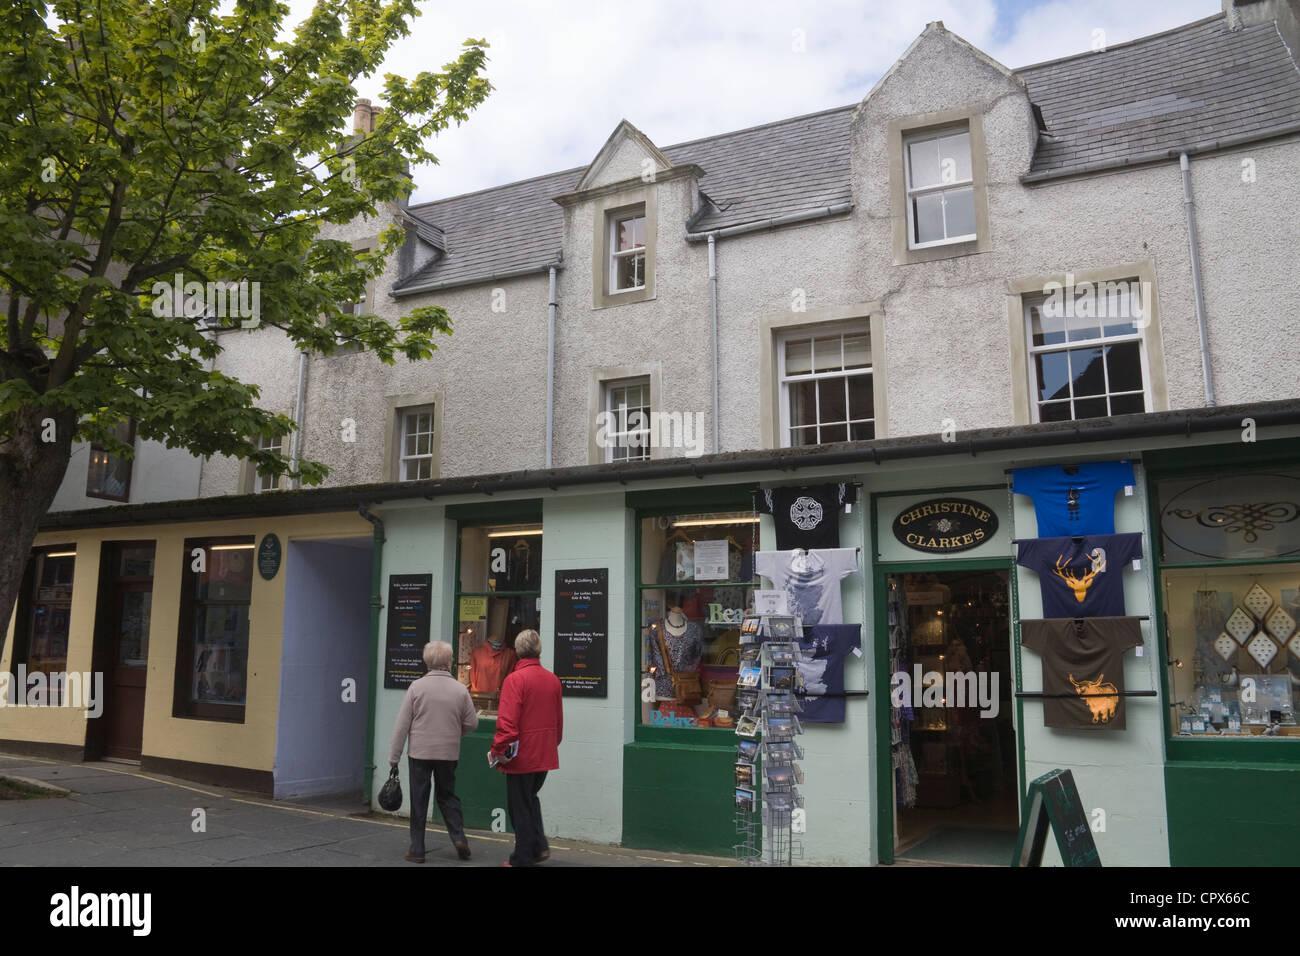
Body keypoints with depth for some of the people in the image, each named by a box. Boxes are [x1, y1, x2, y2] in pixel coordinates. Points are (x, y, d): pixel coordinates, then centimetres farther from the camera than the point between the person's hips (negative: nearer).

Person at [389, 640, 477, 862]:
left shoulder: (416, 687, -7)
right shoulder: (460, 690, -4)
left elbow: (402, 724, -6)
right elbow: (472, 723, 1)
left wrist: (394, 755, 1)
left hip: (419, 752, -1)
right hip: (449, 754, 1)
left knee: (419, 801, 8)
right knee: (447, 795, 18)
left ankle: (417, 850, 13)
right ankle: (459, 837, 4)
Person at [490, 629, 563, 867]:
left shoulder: (515, 679, -16)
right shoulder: (553, 679, 5)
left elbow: (507, 721, -21)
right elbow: (558, 720, 13)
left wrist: (498, 751, -12)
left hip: (522, 756, -6)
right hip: (546, 755, 6)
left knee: (520, 807, 6)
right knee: (531, 798, 24)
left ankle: (522, 858, 14)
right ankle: (539, 845, 17)